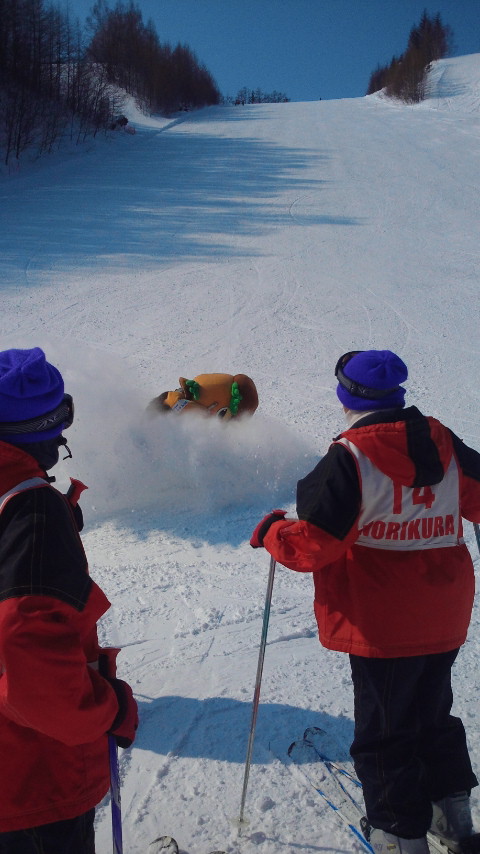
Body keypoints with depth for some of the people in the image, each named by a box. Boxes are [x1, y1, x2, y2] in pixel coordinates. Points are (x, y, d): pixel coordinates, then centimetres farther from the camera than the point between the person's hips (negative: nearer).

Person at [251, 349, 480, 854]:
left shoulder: (350, 458, -21)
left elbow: (312, 545, -22)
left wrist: (272, 533, -3)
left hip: (382, 627, -6)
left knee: (383, 731, 12)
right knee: (433, 716, 26)